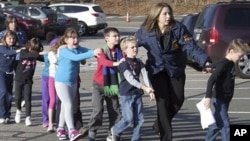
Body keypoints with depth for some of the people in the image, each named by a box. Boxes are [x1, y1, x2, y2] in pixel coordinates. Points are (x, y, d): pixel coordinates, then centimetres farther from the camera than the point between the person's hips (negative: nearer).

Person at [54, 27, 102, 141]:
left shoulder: (79, 49, 1)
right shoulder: (63, 51, -19)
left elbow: (89, 51, -11)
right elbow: (76, 57, -34)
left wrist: (97, 51, -33)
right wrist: (93, 53, -40)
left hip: (73, 82, 7)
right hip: (61, 82, -7)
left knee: (65, 106, 15)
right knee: (68, 105, -14)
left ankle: (61, 129, 26)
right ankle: (72, 131, -18)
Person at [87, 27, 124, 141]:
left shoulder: (119, 51, -2)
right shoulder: (102, 51, -14)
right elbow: (104, 61, -35)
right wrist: (116, 63, -52)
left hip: (113, 84, 4)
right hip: (100, 84, -4)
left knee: (114, 110, 5)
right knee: (98, 109, -10)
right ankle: (92, 131, 6)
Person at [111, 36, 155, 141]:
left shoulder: (139, 63, 8)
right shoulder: (124, 64, -12)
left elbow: (145, 76, -2)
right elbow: (130, 79, -22)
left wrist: (150, 90, -17)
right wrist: (144, 88, -30)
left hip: (137, 94, 6)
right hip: (126, 95, -6)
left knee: (139, 118, 4)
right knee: (129, 119, -8)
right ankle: (115, 131, 17)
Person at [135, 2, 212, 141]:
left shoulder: (178, 28, -16)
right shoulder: (145, 31, -14)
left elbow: (191, 47, -22)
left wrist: (205, 60, -35)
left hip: (176, 69, 2)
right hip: (157, 70, -2)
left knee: (178, 99, 5)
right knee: (163, 101, -9)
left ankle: (160, 124, 32)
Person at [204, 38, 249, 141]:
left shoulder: (231, 64, 7)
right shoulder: (223, 64, -20)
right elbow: (211, 79, -29)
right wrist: (208, 97, -36)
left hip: (225, 99, 9)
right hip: (219, 99, -9)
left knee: (218, 123, 16)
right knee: (225, 125, -11)